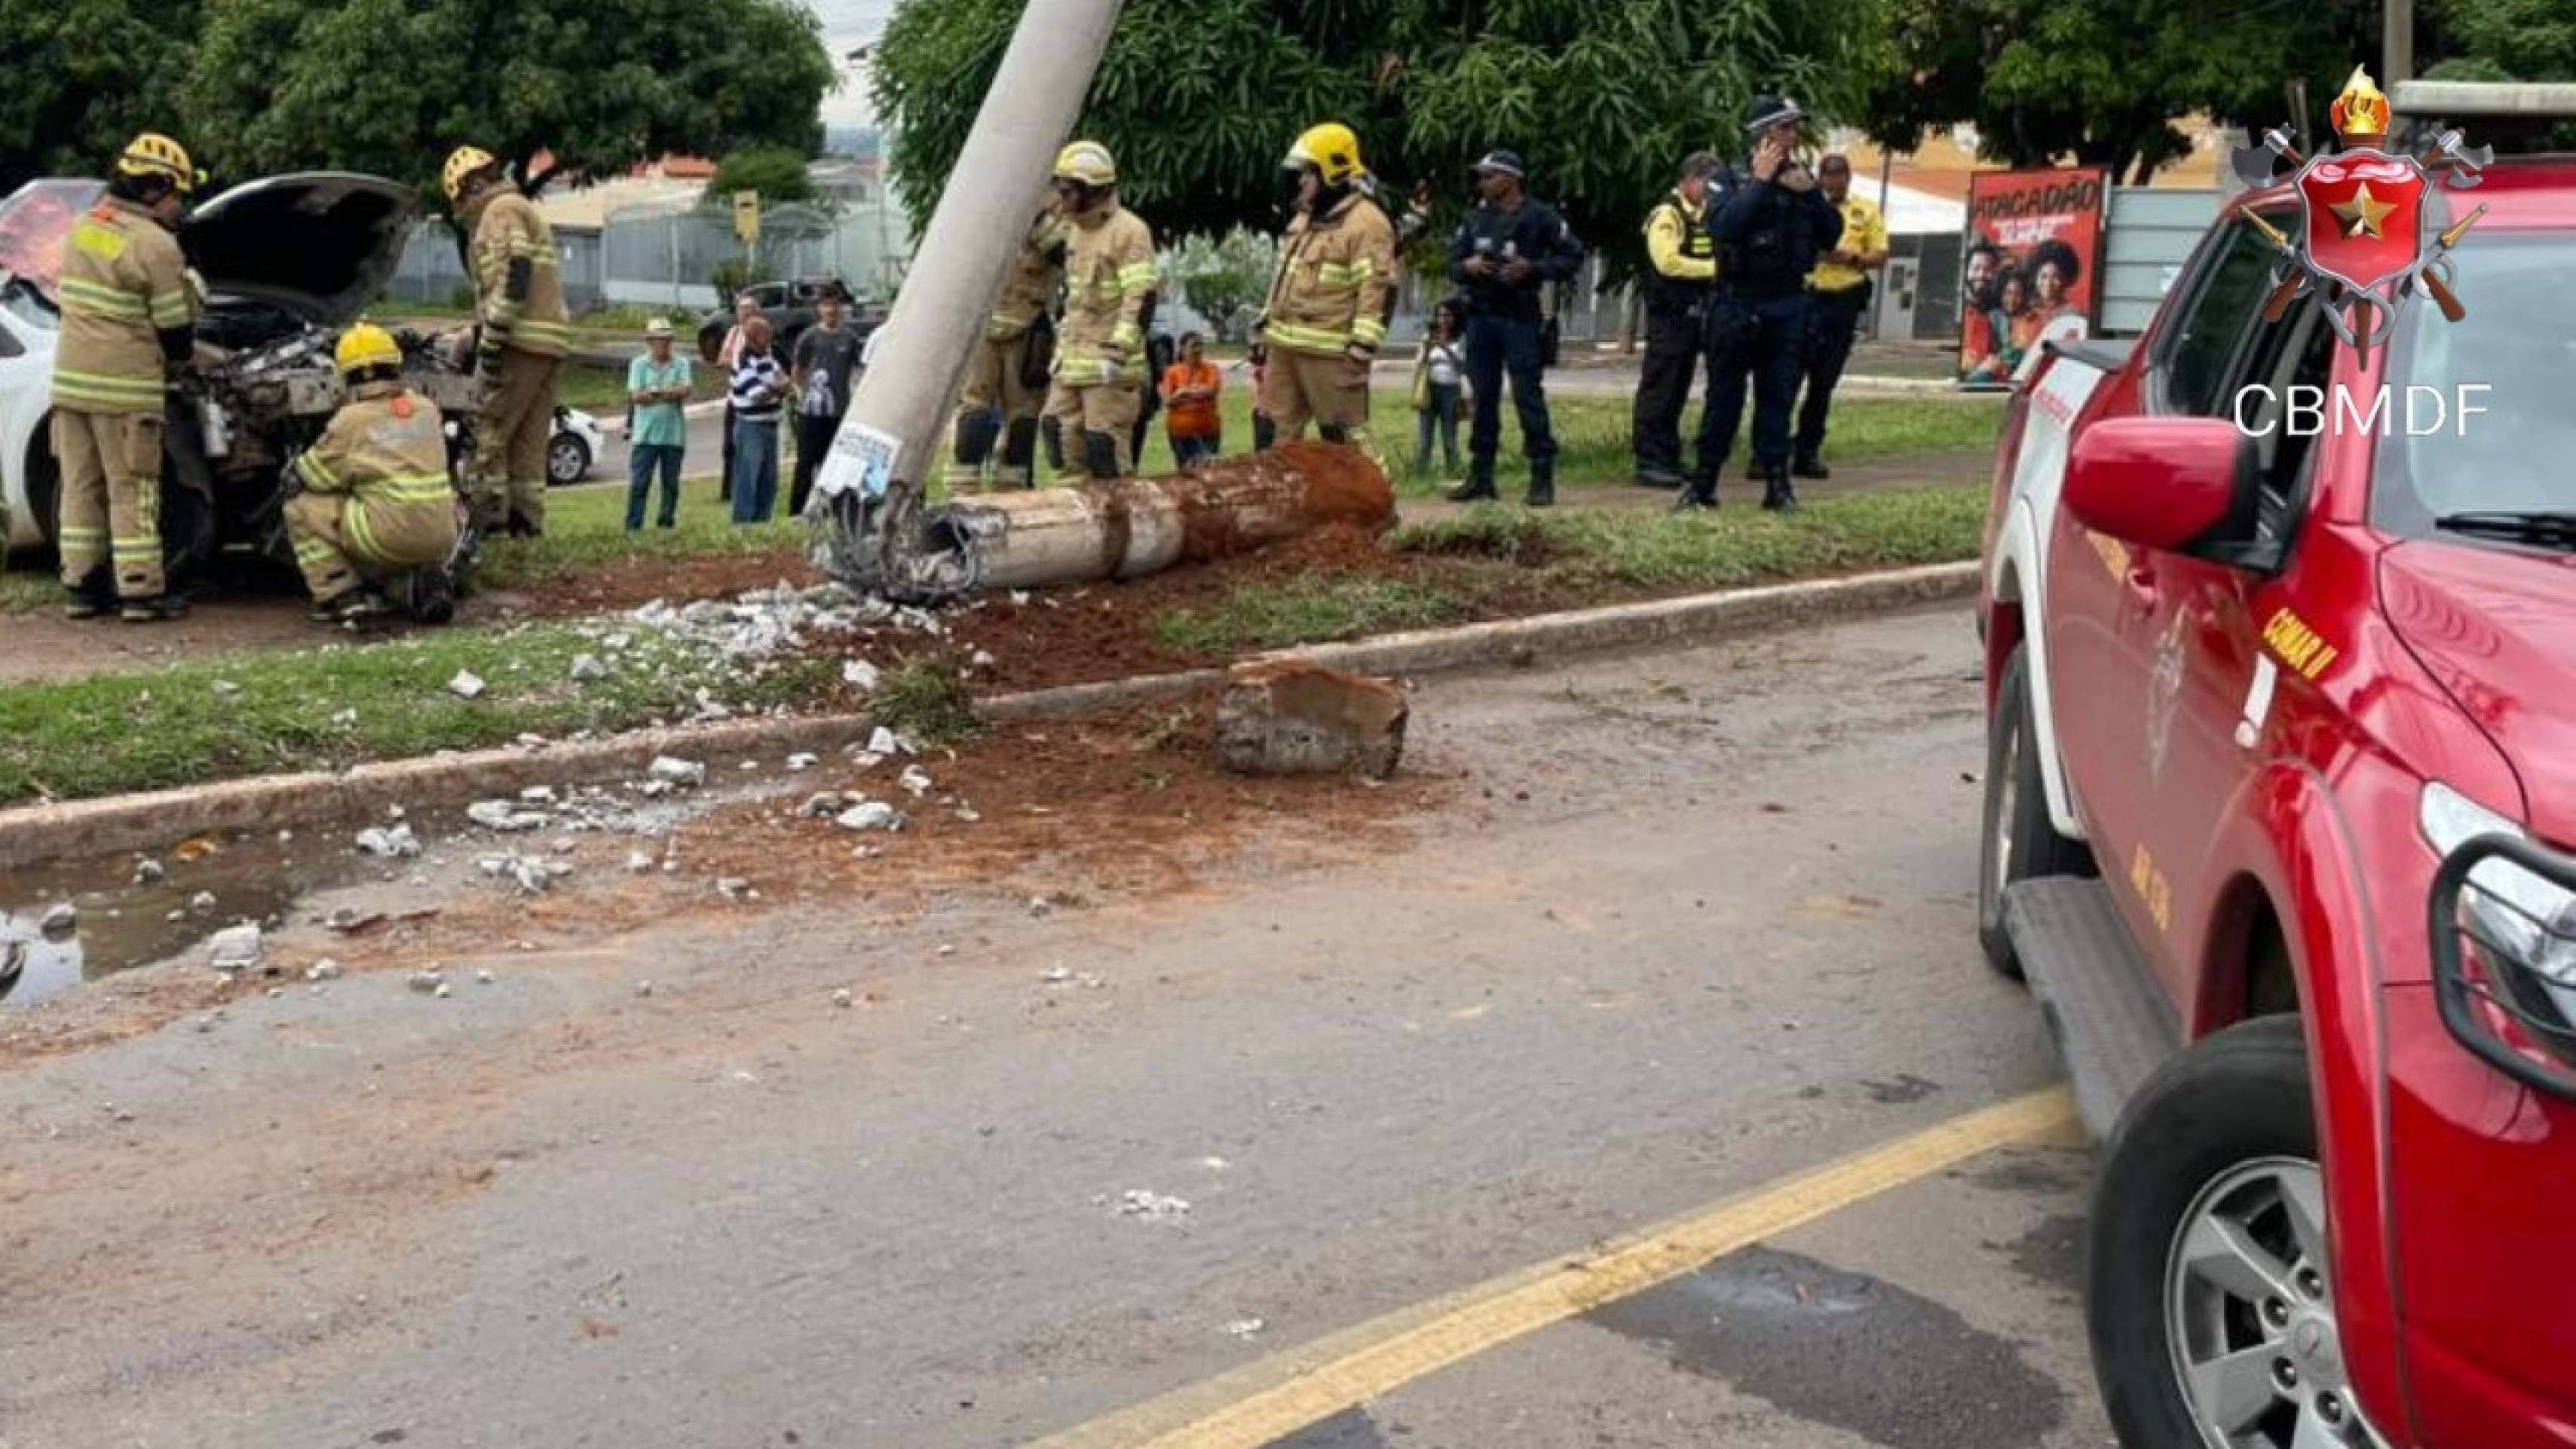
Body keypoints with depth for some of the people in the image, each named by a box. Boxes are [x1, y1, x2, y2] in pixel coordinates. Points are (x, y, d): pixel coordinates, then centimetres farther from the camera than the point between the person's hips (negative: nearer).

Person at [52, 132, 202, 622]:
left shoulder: (84, 227, 11)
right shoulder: (156, 245, -14)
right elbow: (174, 334, -9)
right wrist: (181, 356, 13)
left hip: (71, 379, 7)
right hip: (125, 387, -7)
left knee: (81, 488, 12)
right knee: (132, 491, 0)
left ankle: (81, 587, 17)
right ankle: (141, 592, 4)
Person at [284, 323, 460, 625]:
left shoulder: (351, 420, -1)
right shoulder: (428, 409, 10)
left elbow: (303, 478, 9)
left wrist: (292, 474, 31)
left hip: (390, 541, -5)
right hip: (442, 541, 5)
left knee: (303, 506, 11)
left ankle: (341, 596, 3)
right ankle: (431, 576, 11)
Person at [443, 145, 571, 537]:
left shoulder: (502, 210, -5)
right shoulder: (526, 211, 27)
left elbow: (514, 276, -18)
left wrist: (490, 342, -20)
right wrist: (472, 336, 31)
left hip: (522, 341, -10)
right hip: (548, 342, 10)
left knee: (489, 429, -7)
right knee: (529, 439, 10)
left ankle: (487, 514, -9)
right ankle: (528, 520, 11)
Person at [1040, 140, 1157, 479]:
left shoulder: (1129, 231, -12)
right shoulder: (1075, 231, 17)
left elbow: (1141, 299, -19)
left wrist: (1118, 353, -25)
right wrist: (1062, 350, 24)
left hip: (1109, 363, -9)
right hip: (1073, 361, 9)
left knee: (1104, 446, -9)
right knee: (1059, 433, 7)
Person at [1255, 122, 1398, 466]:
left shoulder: (1365, 222, -12)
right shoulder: (1302, 219, 18)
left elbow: (1379, 289, -18)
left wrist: (1361, 350, -23)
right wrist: (1263, 330, 22)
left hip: (1329, 353, -9)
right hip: (1283, 348, 9)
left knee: (1346, 435, -7)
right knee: (1279, 434, 12)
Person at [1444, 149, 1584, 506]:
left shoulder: (1540, 217, -4)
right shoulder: (1476, 218, 11)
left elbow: (1573, 257, -3)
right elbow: (1452, 262, 14)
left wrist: (1532, 269, -15)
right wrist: (1467, 267, -9)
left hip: (1520, 318, -5)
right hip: (1480, 317, 5)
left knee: (1528, 397, -5)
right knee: (1483, 398, 9)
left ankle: (1542, 478, -1)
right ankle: (1480, 476, 16)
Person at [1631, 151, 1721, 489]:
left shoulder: (1708, 215, 15)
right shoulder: (1667, 214, -11)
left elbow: (1723, 252, 25)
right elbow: (1669, 262, -22)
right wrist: (1715, 267, -17)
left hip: (1694, 312, 8)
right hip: (1669, 313, -8)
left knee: (1678, 391, 13)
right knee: (1659, 389, -5)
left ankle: (1669, 459, 19)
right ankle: (1650, 462, -3)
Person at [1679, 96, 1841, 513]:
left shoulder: (1803, 179, 9)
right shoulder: (1732, 180, -3)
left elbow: (1832, 236, 5)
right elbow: (1724, 228, -21)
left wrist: (1810, 192, -8)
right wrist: (1761, 181, -16)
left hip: (1788, 305, 3)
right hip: (1738, 304, -3)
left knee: (1778, 398, 5)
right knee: (1723, 397, 2)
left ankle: (1777, 484, 9)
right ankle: (1703, 483, 8)